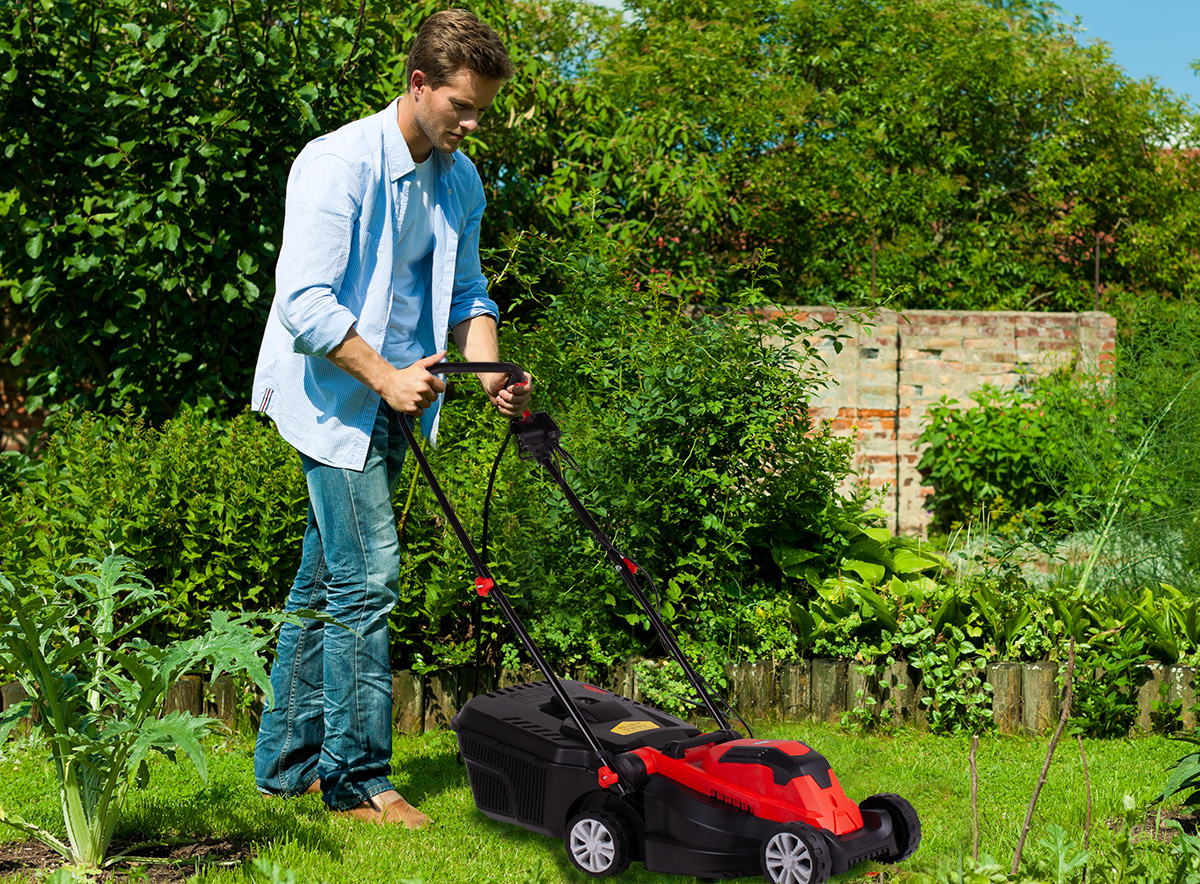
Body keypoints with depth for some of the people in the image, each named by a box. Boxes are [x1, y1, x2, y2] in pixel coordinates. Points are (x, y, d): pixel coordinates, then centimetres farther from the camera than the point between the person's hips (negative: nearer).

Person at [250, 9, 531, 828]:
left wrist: (491, 375, -1)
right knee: (365, 577, -10)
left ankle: (288, 760, 21)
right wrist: (386, 377, -23)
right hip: (334, 398, -7)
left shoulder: (461, 181, 9)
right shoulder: (339, 163, -15)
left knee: (326, 578, 12)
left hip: (391, 404, 8)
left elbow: (467, 293, 16)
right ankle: (358, 777, -2)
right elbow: (305, 300, -20)